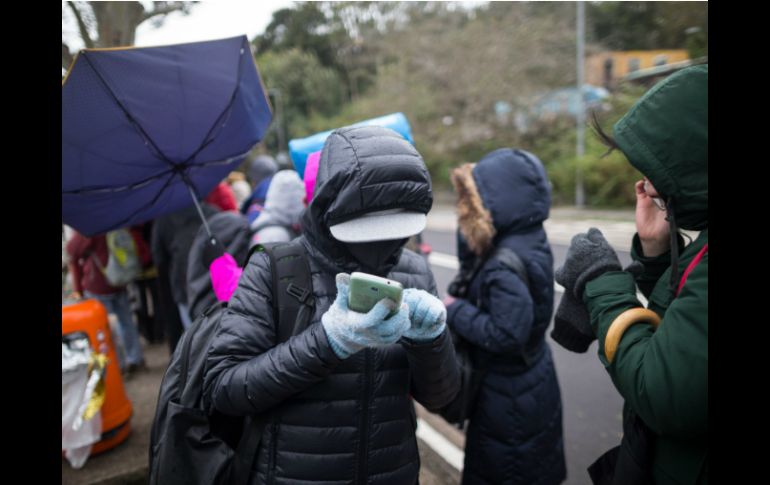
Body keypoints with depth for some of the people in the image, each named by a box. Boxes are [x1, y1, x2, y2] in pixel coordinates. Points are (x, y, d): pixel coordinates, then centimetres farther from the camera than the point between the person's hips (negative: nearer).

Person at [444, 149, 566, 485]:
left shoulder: (508, 266, -31)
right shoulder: (525, 240, -1)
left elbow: (506, 334, -33)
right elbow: (473, 272, 7)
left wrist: (455, 311, -21)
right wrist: (466, 242, -8)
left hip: (511, 396, -9)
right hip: (528, 385, 9)